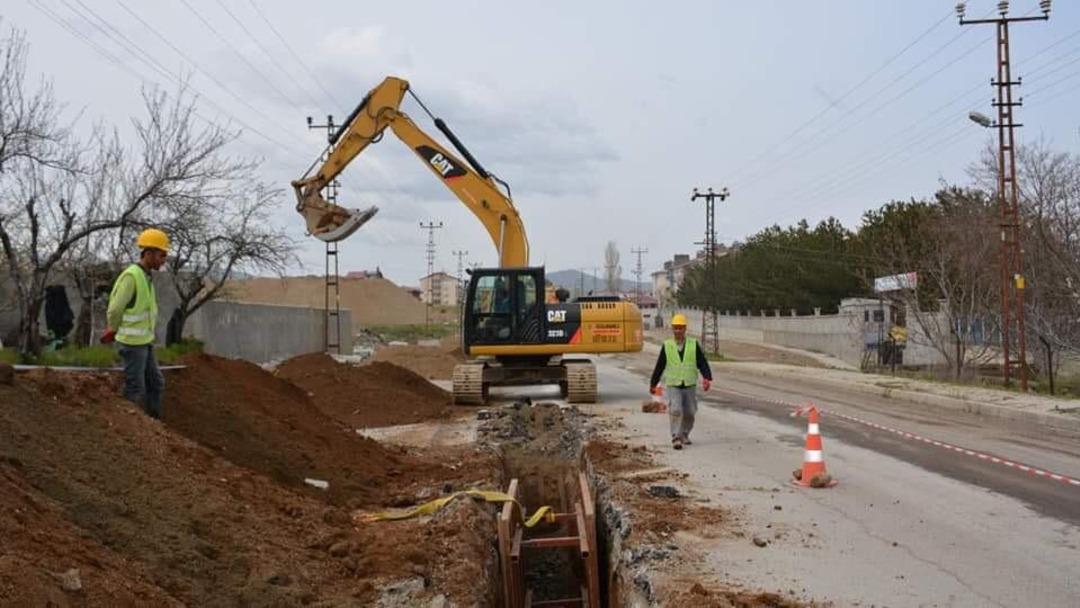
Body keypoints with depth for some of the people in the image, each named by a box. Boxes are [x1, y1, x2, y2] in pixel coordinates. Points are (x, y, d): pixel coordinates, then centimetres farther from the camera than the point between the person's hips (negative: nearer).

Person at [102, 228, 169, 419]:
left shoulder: (146, 277, 11)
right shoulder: (131, 276, -19)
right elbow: (115, 310, -16)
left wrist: (113, 331, 13)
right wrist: (112, 331, 1)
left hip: (144, 342, 9)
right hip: (132, 343, -9)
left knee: (156, 383, 13)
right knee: (135, 389, -1)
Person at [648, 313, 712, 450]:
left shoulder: (693, 344, 1)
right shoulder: (667, 346, 1)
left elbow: (702, 363, -3)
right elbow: (659, 366, 8)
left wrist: (707, 378, -18)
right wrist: (653, 383, 13)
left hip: (690, 385, 2)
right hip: (673, 386, -2)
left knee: (689, 412, 9)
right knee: (675, 410, -17)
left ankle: (684, 435, 30)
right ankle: (676, 438, -14)